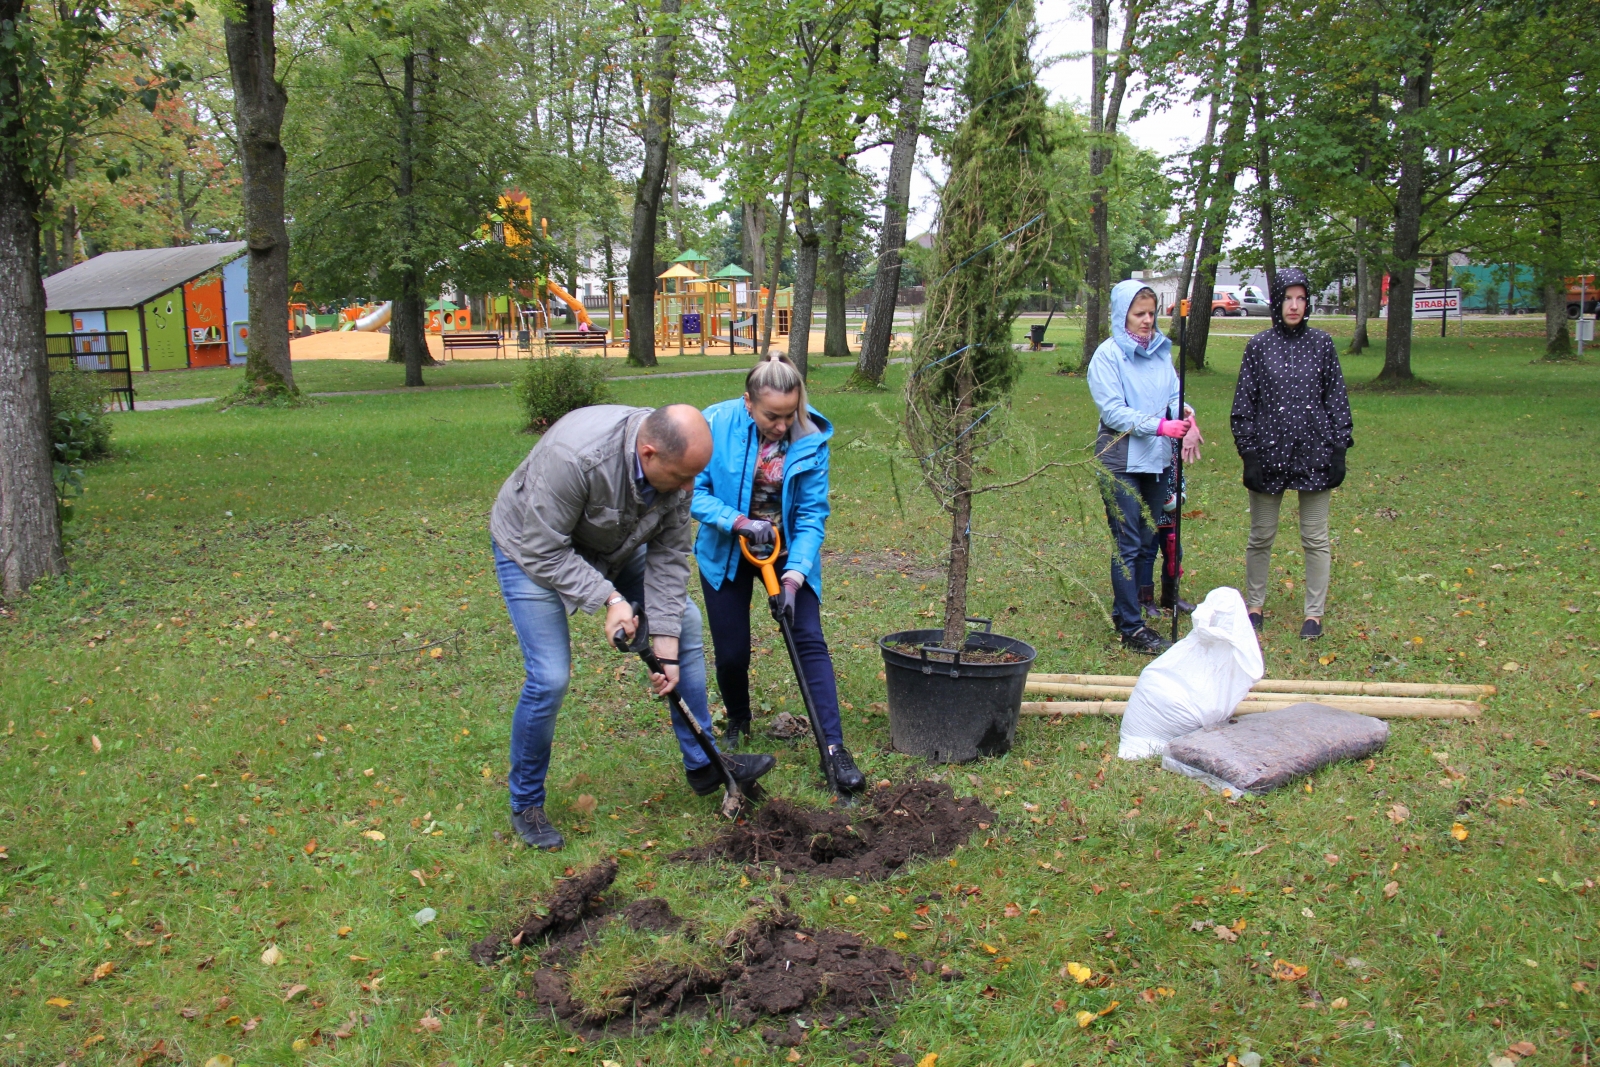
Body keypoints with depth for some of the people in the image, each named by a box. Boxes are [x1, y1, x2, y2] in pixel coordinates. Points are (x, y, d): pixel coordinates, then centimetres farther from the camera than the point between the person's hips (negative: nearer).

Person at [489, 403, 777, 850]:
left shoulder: (676, 462, -21)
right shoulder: (573, 457, -40)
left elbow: (669, 556, -14)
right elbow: (544, 551, -31)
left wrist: (667, 649, -17)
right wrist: (610, 599, -36)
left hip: (614, 545, 6)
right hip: (532, 548, -6)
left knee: (685, 622, 2)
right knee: (549, 678, -15)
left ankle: (703, 764, 15)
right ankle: (525, 804, 8)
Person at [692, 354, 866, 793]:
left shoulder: (811, 440, -18)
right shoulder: (717, 424, -20)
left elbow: (812, 515, -15)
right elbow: (695, 490, -16)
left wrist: (794, 574, -25)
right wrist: (739, 522, -31)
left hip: (788, 554, 0)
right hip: (726, 554, 0)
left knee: (810, 641, -9)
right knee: (731, 653, 4)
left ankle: (834, 748, -5)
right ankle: (738, 724, 35)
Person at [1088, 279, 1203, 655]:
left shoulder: (1161, 351, 9)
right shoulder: (1108, 355, -8)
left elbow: (1174, 393, 6)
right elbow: (1113, 411, -15)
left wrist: (1187, 417, -16)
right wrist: (1159, 426, -23)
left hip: (1158, 461, 6)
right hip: (1122, 462, -6)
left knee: (1148, 542, 12)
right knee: (1128, 545, -3)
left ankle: (1134, 609, 24)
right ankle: (1131, 628, 1)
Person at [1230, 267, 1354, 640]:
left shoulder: (1322, 344, 4)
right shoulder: (1259, 346, 1)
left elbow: (1337, 399, 6)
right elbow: (1244, 403, 1)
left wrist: (1339, 451, 0)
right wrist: (1249, 454, -5)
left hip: (1314, 454, 1)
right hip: (1270, 453, 0)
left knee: (1315, 539, 6)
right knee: (1261, 537, 9)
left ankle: (1314, 613, 16)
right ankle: (1254, 605, 25)